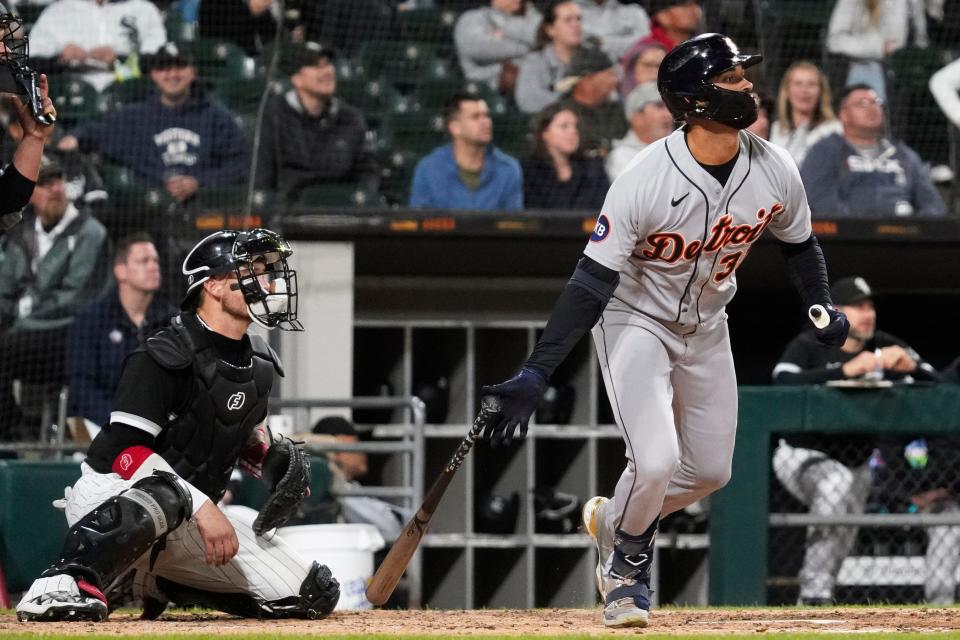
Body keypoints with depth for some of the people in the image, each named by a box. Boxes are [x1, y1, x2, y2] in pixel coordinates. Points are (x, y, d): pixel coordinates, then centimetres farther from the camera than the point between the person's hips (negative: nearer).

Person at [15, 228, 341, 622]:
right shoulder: (168, 356, -18)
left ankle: (162, 582, 13)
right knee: (165, 493, -44)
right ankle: (62, 584, -44)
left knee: (316, 595, -1)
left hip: (186, 524, 8)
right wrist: (202, 507, -32)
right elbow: (126, 451, -24)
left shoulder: (258, 365, 8)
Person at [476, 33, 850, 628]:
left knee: (710, 470, 11)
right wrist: (536, 374, -35)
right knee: (656, 462, -20)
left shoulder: (776, 171, -16)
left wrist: (823, 308, -8)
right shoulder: (647, 181, -31)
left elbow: (799, 243, 7)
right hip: (635, 321, -6)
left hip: (706, 326, 6)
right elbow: (592, 282, -30)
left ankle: (614, 520, 40)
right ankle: (628, 559, 12)